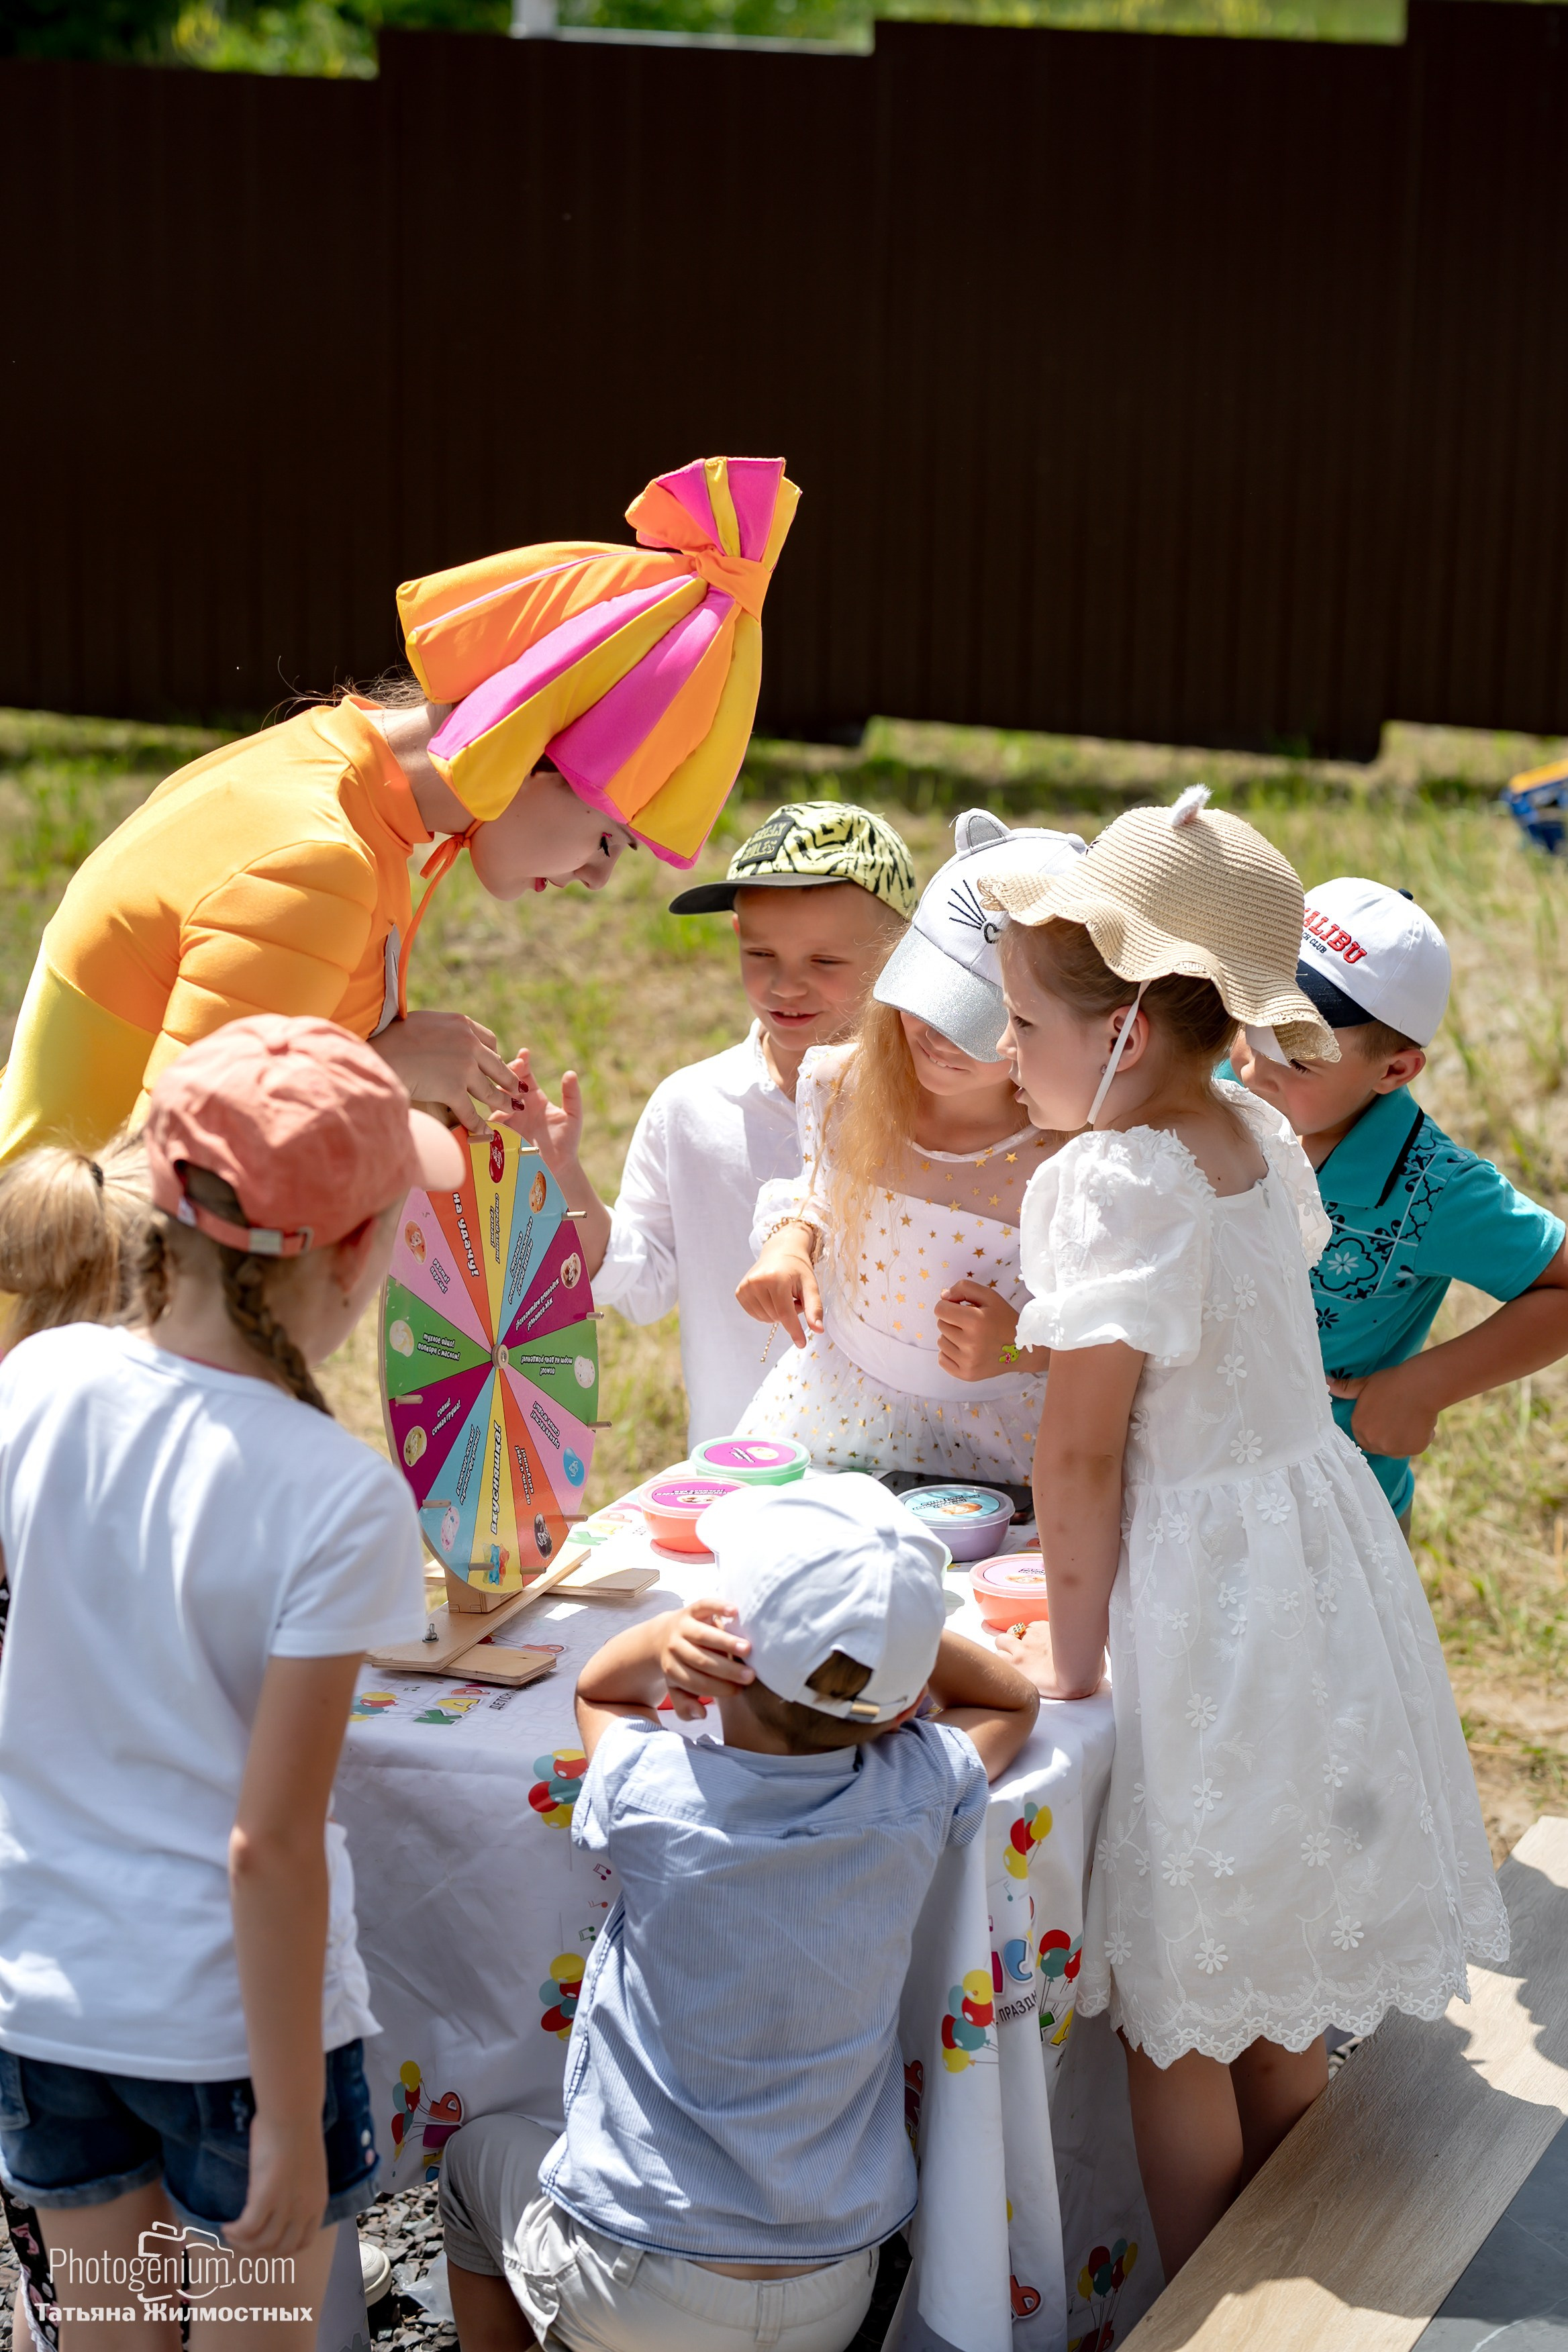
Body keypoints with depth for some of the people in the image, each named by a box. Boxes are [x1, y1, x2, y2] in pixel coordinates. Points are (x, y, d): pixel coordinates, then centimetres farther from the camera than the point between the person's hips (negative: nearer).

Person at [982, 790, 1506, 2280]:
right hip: (1319, 1557, 9)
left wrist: (1073, 1650, -12)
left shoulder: (1115, 1182, -23)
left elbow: (1082, 1450, -20)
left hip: (1201, 1592, -9)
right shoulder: (1259, 1142, 1)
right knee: (1279, 1987, 22)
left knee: (1173, 2015, 6)